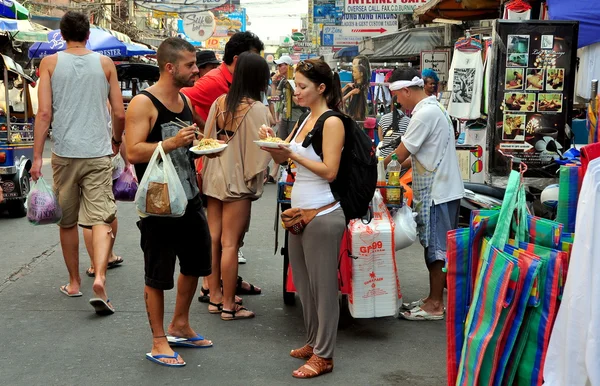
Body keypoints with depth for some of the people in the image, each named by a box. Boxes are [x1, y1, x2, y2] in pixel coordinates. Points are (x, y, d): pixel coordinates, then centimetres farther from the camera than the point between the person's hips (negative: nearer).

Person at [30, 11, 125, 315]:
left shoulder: (50, 63, 2)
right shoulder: (105, 63, 5)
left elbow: (44, 113, -5)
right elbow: (119, 113, 5)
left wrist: (37, 156, -2)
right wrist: (116, 141, 24)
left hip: (64, 153, 0)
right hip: (98, 153, 0)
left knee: (67, 222, 15)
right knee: (101, 220, -3)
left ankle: (74, 282, 26)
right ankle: (99, 278, -22)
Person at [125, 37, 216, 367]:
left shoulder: (185, 100, 10)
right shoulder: (143, 103, -14)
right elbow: (134, 153, -22)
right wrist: (172, 143, -31)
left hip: (190, 197, 9)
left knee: (195, 263, 19)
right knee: (158, 276, 3)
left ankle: (179, 327, 37)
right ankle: (159, 342, 18)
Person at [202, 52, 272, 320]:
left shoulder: (219, 102, 4)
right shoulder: (257, 109, -13)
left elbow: (207, 139, 7)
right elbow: (259, 150, -14)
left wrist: (208, 171, 14)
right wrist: (254, 181, 1)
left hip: (213, 178, 6)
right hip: (237, 182, -6)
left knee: (213, 239, 12)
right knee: (230, 244, 0)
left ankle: (215, 297, 24)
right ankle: (228, 305, 8)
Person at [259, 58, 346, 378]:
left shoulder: (332, 122, -11)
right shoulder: (305, 120, 12)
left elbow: (329, 170, -19)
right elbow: (282, 158, 17)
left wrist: (293, 155, -18)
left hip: (322, 214, -8)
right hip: (300, 211, 8)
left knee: (323, 285, 1)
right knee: (303, 283, 16)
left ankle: (323, 355, 11)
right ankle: (313, 342, 31)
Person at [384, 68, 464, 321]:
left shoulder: (424, 114, -20)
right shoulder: (433, 107, 13)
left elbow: (401, 153, -16)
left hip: (437, 192, -10)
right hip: (442, 188, 10)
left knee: (436, 248, -1)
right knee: (437, 247, 15)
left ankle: (435, 305, 8)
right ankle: (434, 298, 24)